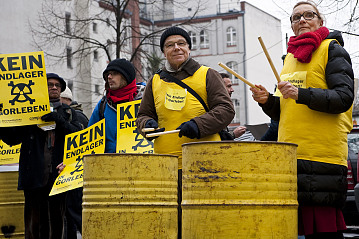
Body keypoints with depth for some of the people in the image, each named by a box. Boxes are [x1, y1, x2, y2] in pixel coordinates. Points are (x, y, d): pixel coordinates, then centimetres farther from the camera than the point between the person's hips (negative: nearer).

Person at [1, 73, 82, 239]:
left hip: (58, 174, 1)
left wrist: (59, 121, -13)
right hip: (35, 174, -1)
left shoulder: (68, 113, 17)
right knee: (34, 218, -3)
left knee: (57, 217, 3)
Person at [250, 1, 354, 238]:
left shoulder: (332, 50, 1)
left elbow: (344, 97, -13)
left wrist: (301, 94, -23)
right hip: (289, 157, 7)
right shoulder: (290, 58, 22)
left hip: (323, 156, -6)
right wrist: (267, 101, 4)